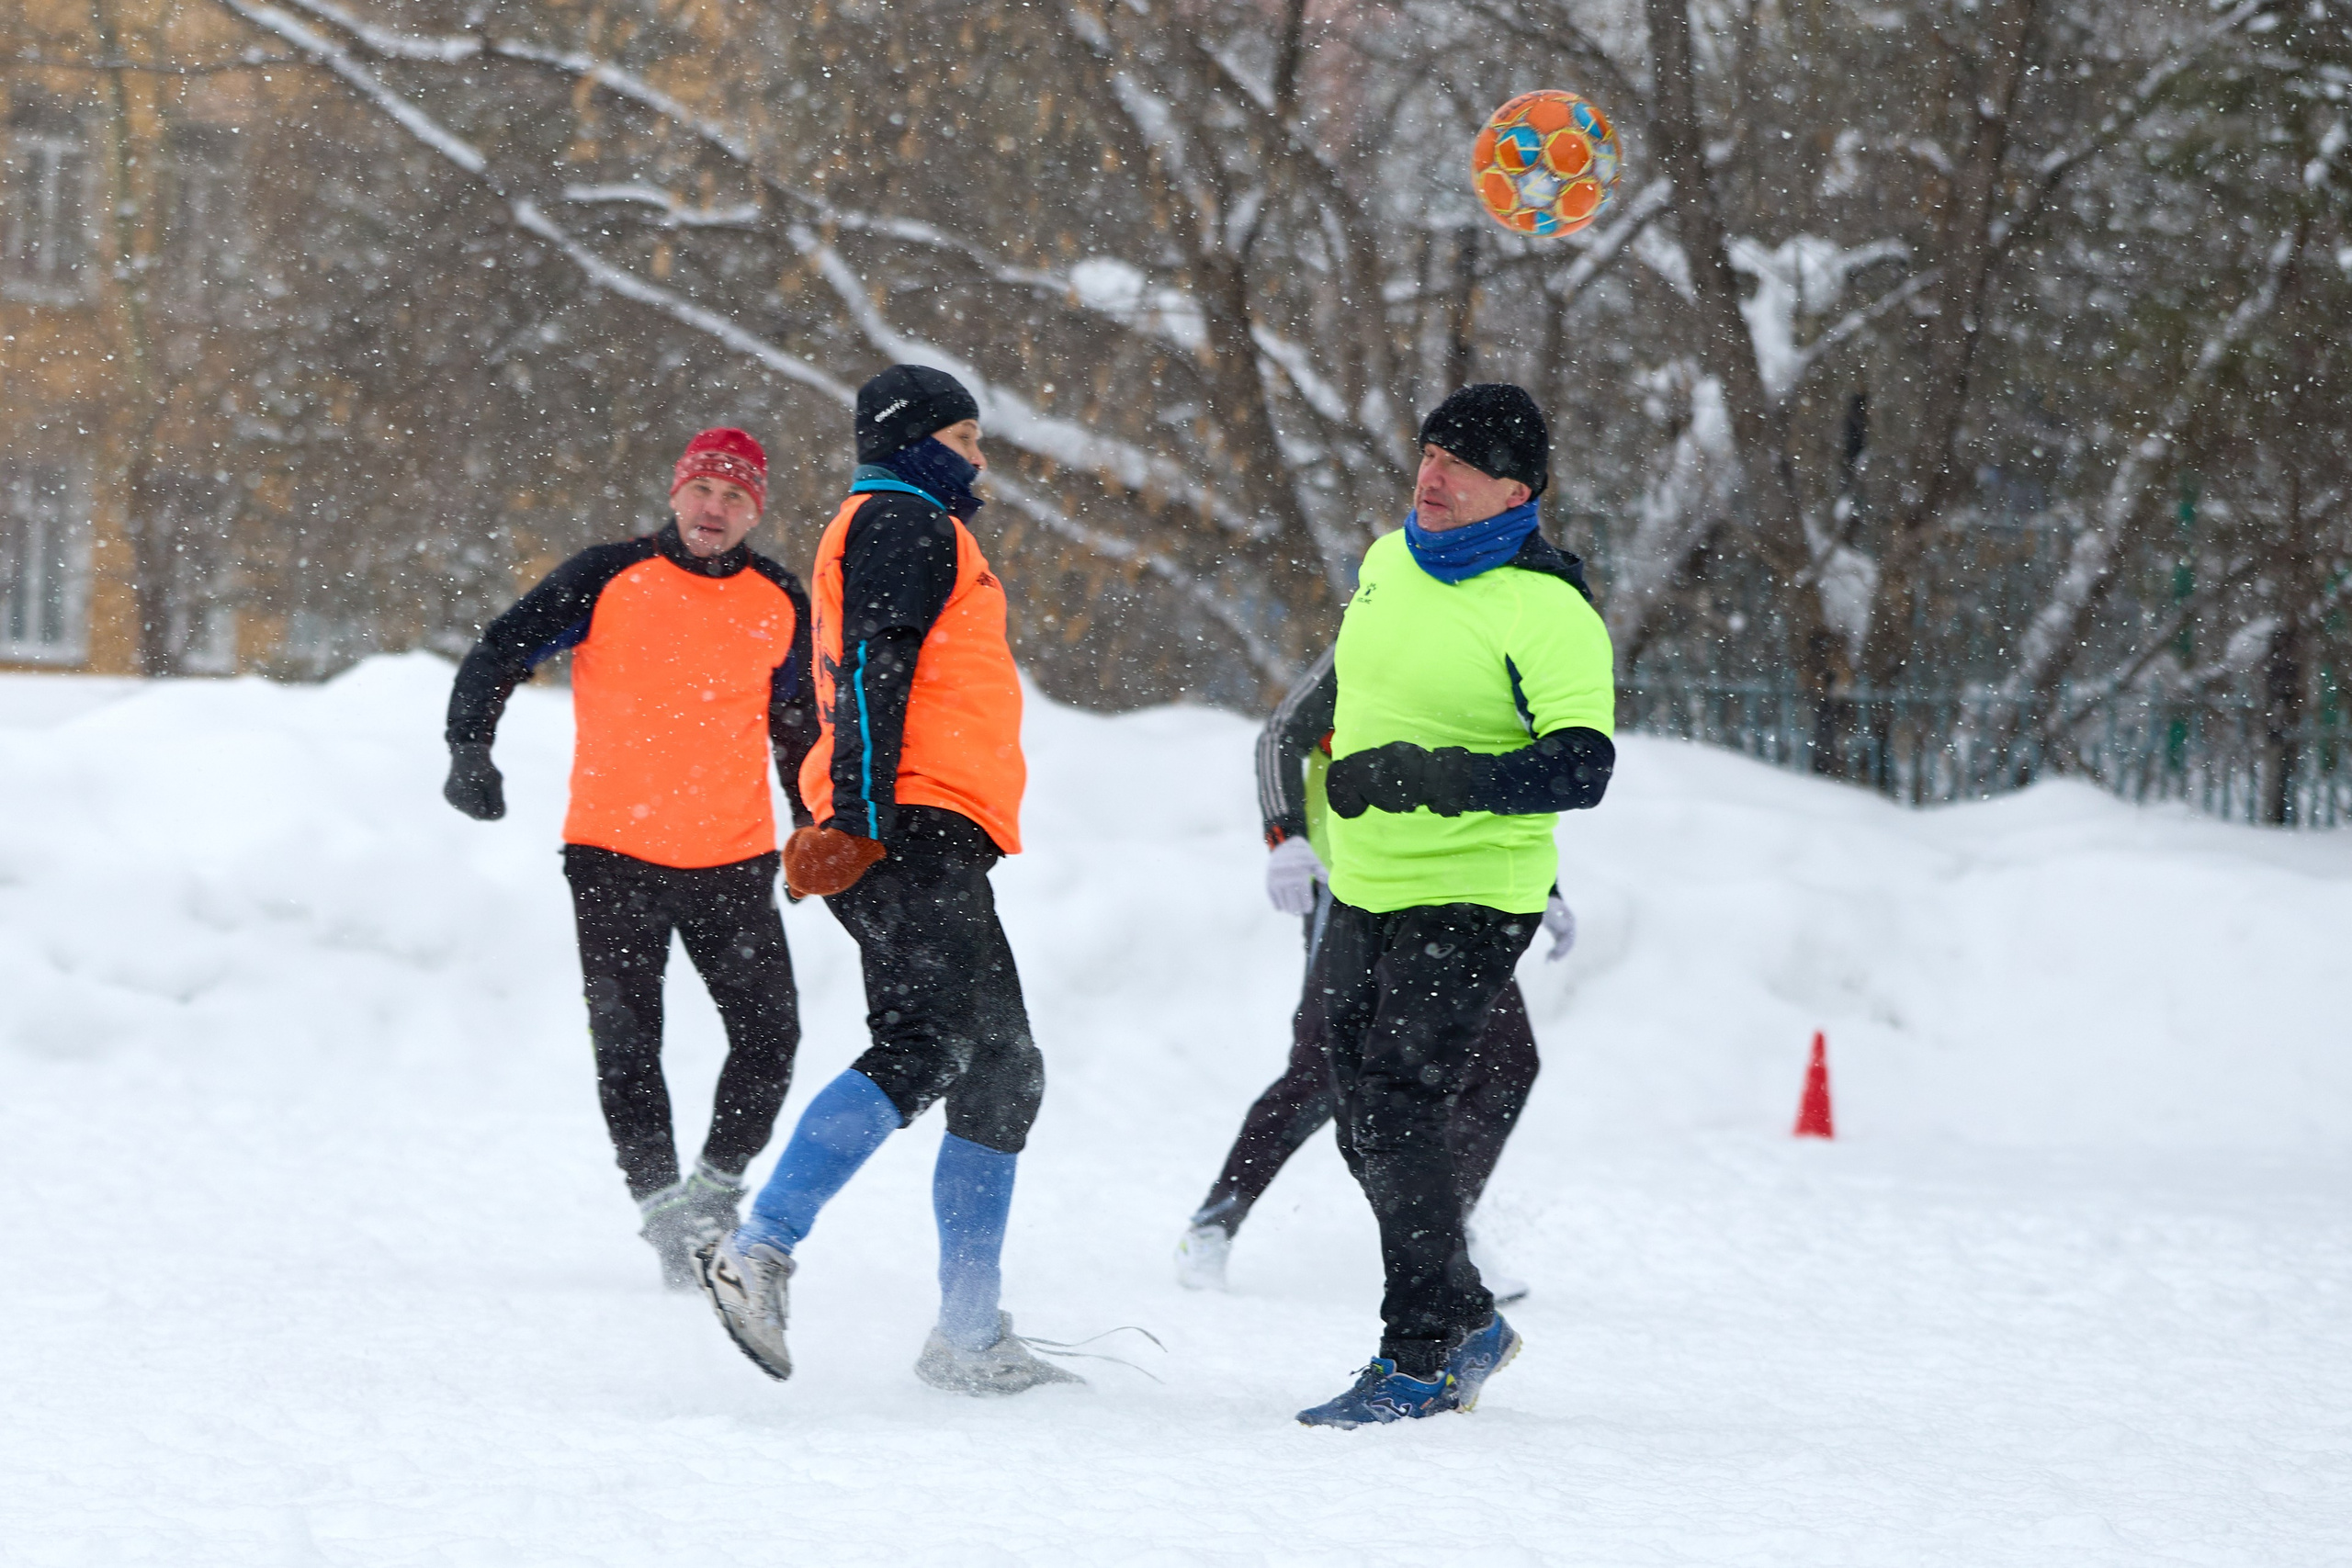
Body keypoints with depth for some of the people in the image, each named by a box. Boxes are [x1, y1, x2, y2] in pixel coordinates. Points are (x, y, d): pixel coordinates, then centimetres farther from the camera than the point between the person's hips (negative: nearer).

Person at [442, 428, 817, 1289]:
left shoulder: (779, 604, 4)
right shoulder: (608, 580, -6)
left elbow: (798, 728, 19)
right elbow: (499, 656, -7)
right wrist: (471, 748, -23)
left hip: (734, 859, 3)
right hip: (616, 854, -2)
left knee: (769, 1037, -2)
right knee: (626, 1047, -2)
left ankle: (717, 1187, 18)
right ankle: (661, 1205, 8)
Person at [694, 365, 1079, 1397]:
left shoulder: (900, 528, 31)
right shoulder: (904, 522, -1)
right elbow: (871, 666, -15)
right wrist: (862, 817, -25)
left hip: (931, 847, 11)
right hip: (915, 829, -11)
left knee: (1001, 1074, 10)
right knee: (925, 1048, -24)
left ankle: (970, 1340, 11)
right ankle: (759, 1251, -33)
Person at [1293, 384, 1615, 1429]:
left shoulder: (1547, 610, -16)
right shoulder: (1388, 561, 8)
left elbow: (1581, 769, -24)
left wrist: (1429, 779, -32)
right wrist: (1326, 824, 27)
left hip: (1469, 902, -8)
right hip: (1361, 895, 8)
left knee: (1401, 1115, -14)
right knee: (1367, 1127, 11)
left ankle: (1420, 1359, -5)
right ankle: (1466, 1321, 26)